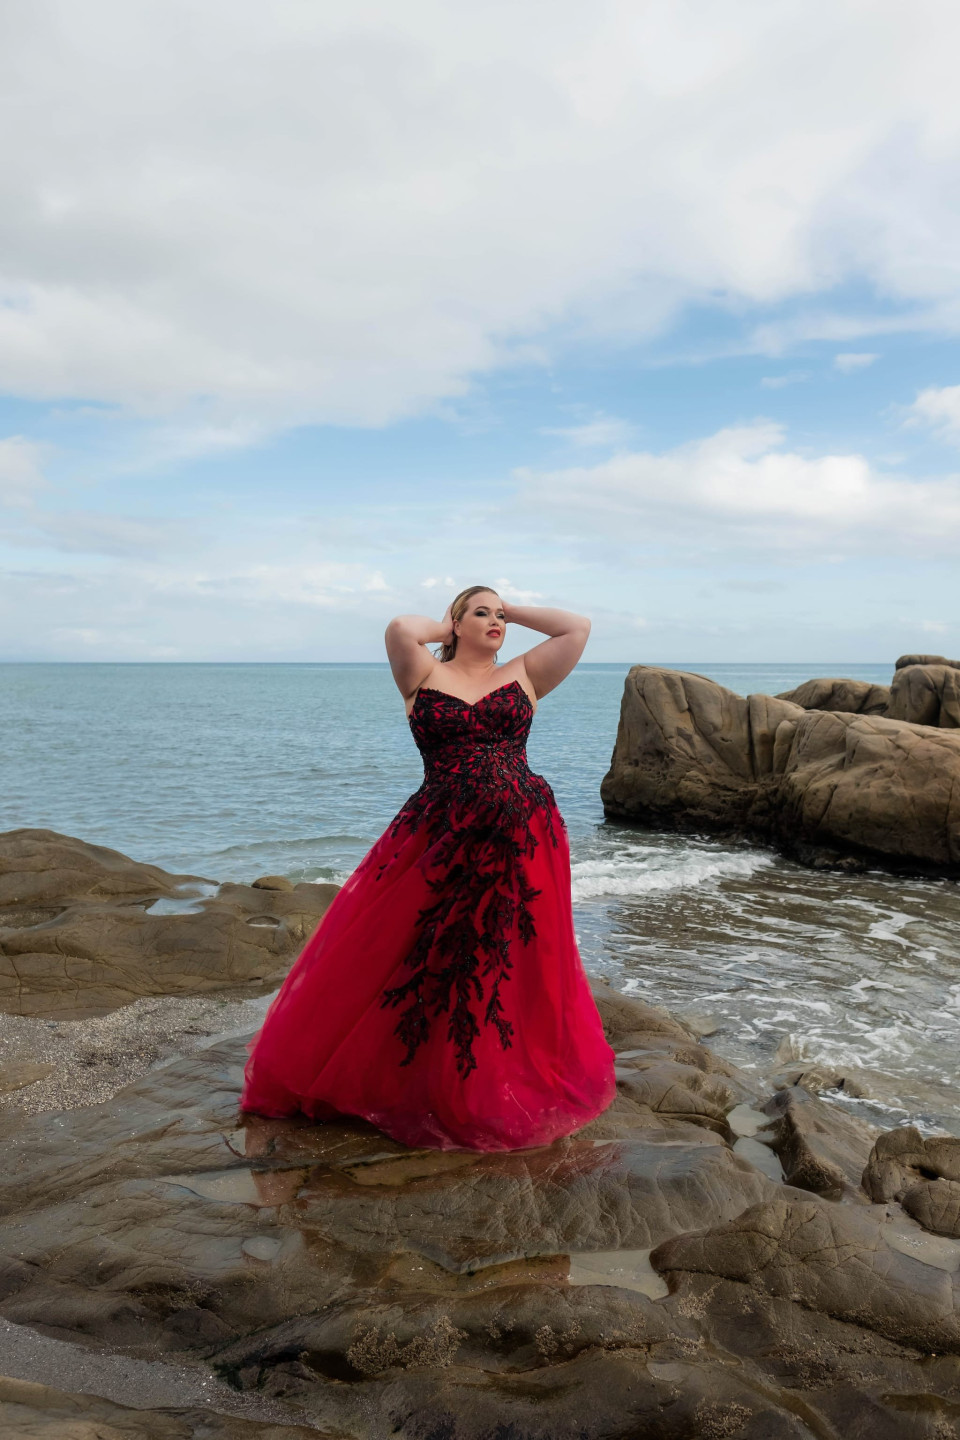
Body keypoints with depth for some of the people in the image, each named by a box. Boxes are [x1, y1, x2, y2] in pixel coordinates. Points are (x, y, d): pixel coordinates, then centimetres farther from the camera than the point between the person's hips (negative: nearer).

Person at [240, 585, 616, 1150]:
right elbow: (400, 630, -12)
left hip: (522, 839, 2)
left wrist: (514, 610, 13)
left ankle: (501, 1079, 30)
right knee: (408, 959, 3)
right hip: (437, 841, -1)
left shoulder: (522, 676, 11)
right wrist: (447, 629, 6)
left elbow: (578, 628, 4)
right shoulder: (425, 676, 6)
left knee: (511, 964, 9)